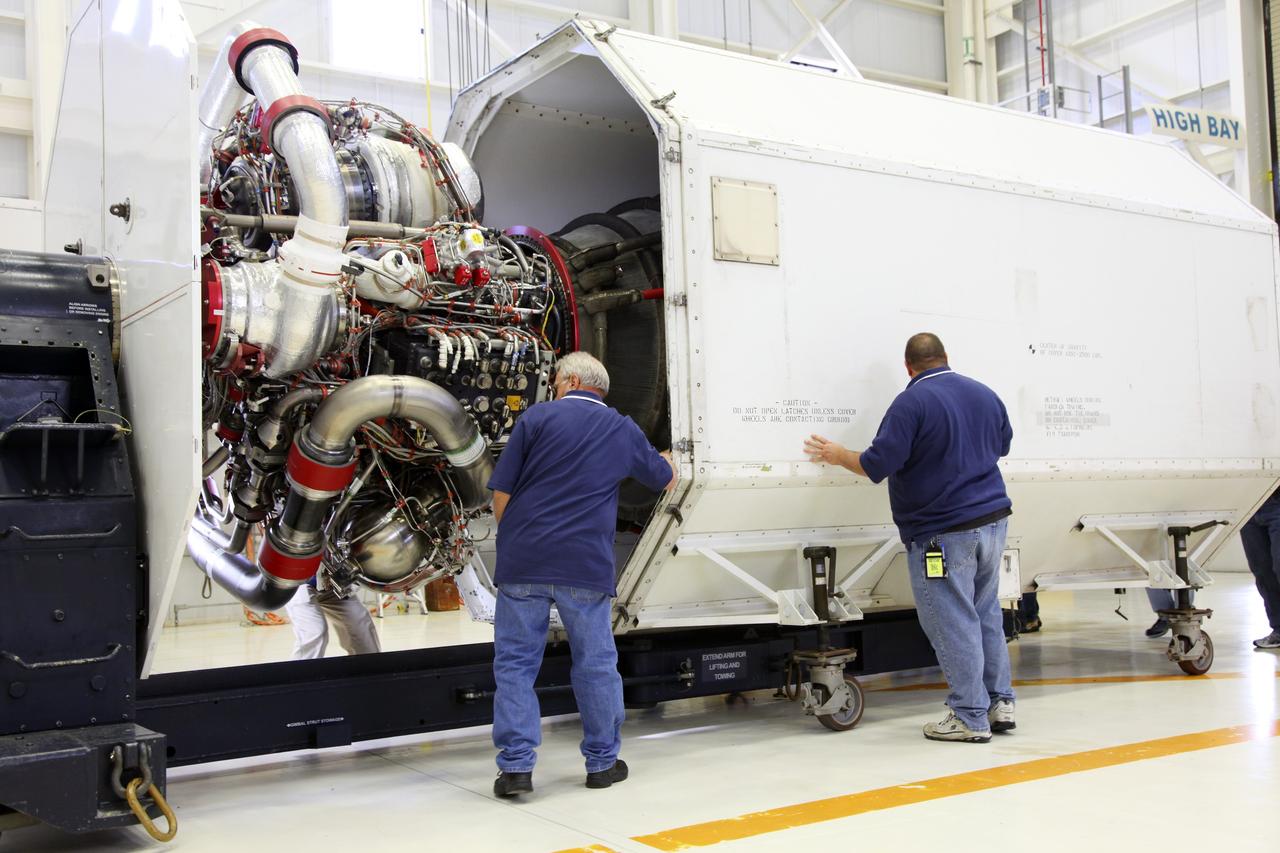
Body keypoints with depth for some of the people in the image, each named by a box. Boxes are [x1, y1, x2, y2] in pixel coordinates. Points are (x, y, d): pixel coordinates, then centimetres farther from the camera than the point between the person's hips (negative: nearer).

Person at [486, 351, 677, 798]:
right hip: (586, 566, 2)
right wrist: (665, 460, 51)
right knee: (596, 663, 13)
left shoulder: (536, 417, 2)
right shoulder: (623, 430, 11)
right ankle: (602, 761, 21)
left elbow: (501, 495, -1)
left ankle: (515, 765, 2)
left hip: (523, 561, -1)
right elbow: (666, 480, 27)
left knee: (515, 662, 6)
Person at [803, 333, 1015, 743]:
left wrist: (839, 456, 1)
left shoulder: (911, 402, -14)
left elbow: (877, 464, -17)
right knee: (986, 613, 19)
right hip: (992, 521, 8)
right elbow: (1002, 443, 26)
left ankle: (970, 717, 5)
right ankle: (1000, 702, 23)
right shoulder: (984, 394, 9)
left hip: (943, 532, -7)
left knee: (953, 624, 0)